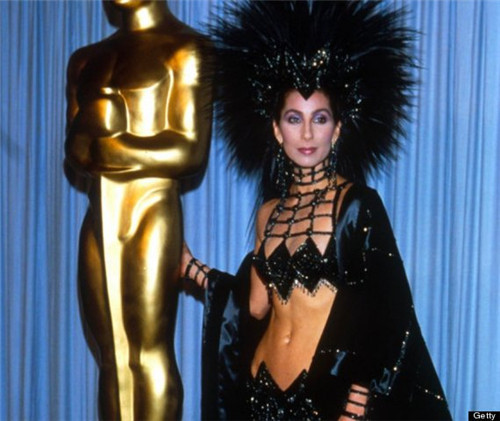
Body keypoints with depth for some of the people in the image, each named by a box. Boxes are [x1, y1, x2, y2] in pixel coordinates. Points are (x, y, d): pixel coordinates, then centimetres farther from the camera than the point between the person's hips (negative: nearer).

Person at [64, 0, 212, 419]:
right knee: (111, 357, 5)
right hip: (100, 217, 6)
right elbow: (75, 152, 11)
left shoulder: (185, 50, -1)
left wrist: (102, 147, -6)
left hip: (153, 211, -6)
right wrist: (94, 132, -12)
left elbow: (191, 150, -10)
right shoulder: (86, 60, 19)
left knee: (150, 352, -7)